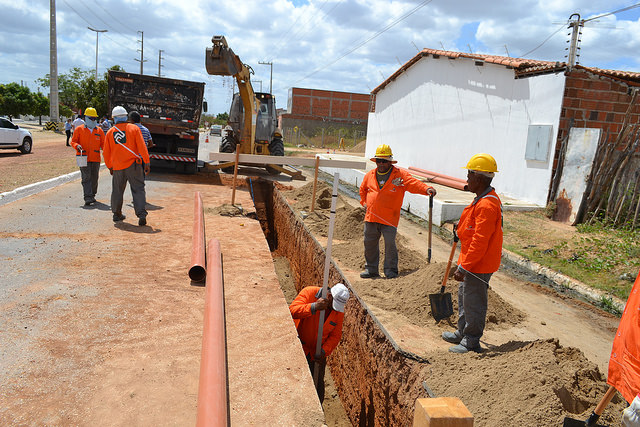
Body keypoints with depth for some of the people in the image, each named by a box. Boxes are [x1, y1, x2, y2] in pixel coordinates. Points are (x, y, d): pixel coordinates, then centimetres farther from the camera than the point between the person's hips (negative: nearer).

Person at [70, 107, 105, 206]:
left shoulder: (99, 130, 11)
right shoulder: (79, 129, 4)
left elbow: (103, 143, 13)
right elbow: (73, 141, 7)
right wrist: (77, 146, -15)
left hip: (96, 158, 3)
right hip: (84, 158, -3)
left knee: (94, 178, 10)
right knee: (86, 178, -10)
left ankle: (92, 196, 26)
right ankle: (88, 198, -15)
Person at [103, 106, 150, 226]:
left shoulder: (110, 132, 6)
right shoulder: (134, 128, -2)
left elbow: (107, 153, 10)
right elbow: (142, 147, -9)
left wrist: (110, 166, 22)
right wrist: (146, 162, -6)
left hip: (117, 167, 3)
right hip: (133, 165, -3)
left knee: (117, 190, 16)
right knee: (138, 189, -2)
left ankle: (117, 214, 27)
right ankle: (141, 214, -14)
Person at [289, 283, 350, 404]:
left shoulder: (339, 310, -7)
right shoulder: (309, 293, -19)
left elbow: (336, 335, -4)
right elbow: (293, 310, -32)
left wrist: (324, 351, -17)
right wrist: (314, 307, -44)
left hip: (318, 352, 3)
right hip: (299, 348, -3)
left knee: (318, 384, 13)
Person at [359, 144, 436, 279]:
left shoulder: (400, 175, -3)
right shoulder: (370, 175, 11)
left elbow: (413, 183, -18)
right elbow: (362, 189, 29)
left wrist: (426, 189, -35)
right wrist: (364, 202, 17)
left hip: (389, 218, -4)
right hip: (371, 216, 5)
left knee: (390, 244, -4)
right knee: (369, 243, 11)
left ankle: (391, 270, 12)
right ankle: (371, 269, 26)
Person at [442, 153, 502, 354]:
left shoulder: (486, 205, -25)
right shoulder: (485, 199, 9)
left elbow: (480, 241, -27)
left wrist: (464, 267, -24)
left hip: (479, 264, -11)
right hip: (474, 262, 11)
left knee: (473, 303, 2)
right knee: (464, 295, 22)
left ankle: (471, 342, 16)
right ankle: (462, 333, 37)